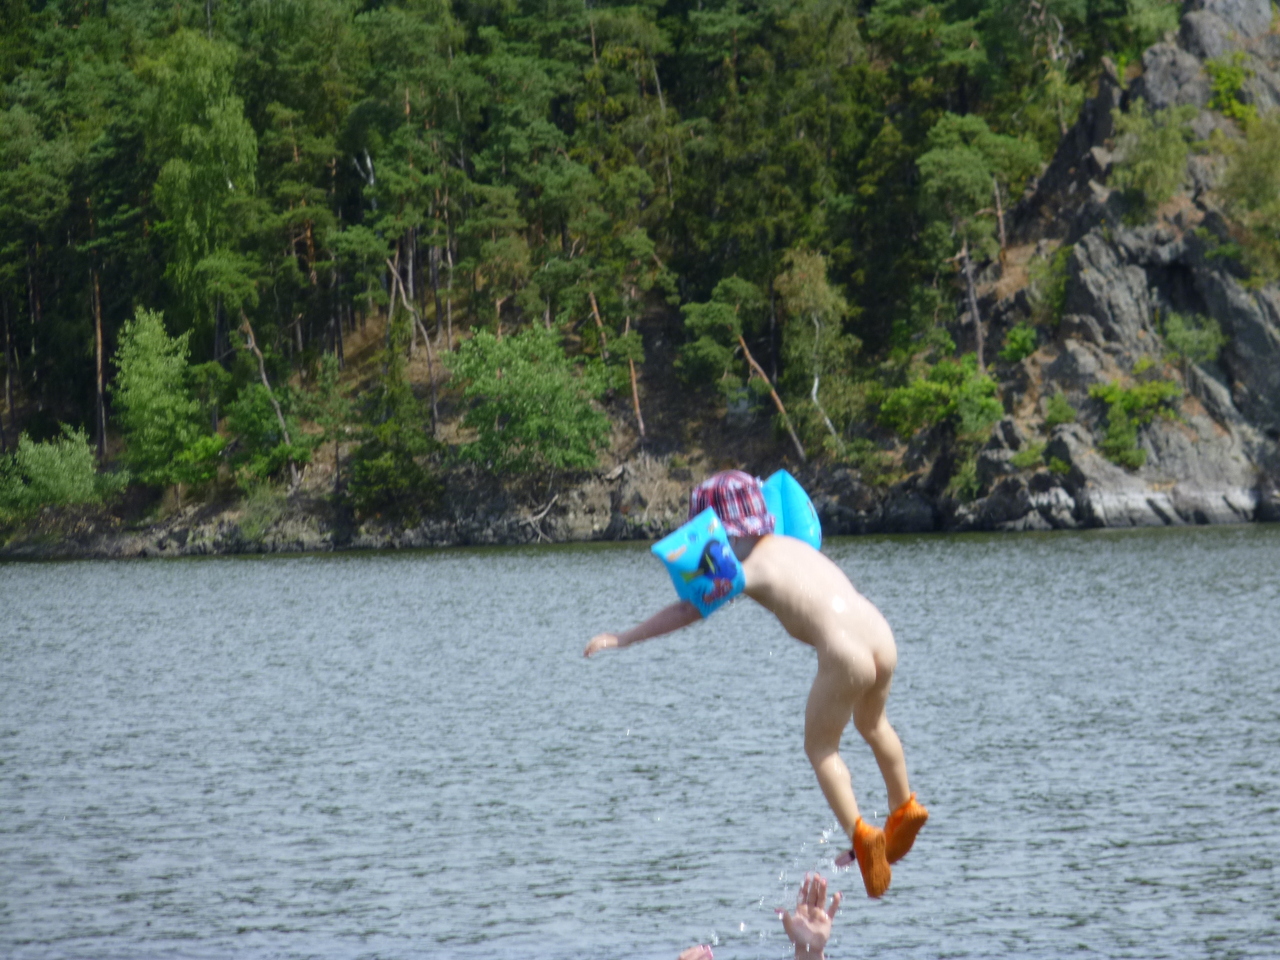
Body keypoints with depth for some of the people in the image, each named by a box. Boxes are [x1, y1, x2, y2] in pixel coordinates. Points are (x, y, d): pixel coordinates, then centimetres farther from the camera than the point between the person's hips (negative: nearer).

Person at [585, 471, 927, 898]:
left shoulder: (750, 570, -3)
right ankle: (905, 810, 47)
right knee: (872, 724, 33)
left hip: (844, 655, -7)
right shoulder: (792, 544, 19)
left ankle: (860, 835, -1)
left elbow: (687, 609, -6)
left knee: (820, 748, 13)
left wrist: (623, 638, -4)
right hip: (881, 637, 7)